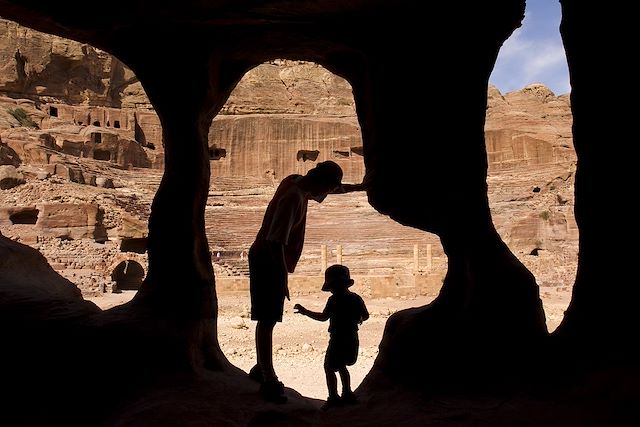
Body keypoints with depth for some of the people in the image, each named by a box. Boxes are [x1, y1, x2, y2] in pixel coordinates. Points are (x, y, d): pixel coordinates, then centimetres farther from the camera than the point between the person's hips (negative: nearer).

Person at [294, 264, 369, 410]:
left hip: (338, 340, -7)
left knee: (329, 367, 4)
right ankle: (347, 394, 27)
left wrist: (304, 311, -13)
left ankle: (333, 397, 1)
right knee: (341, 366, 23)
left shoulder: (334, 300, -14)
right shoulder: (356, 298, 4)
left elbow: (323, 317, -18)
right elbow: (366, 316, 9)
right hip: (352, 339, 7)